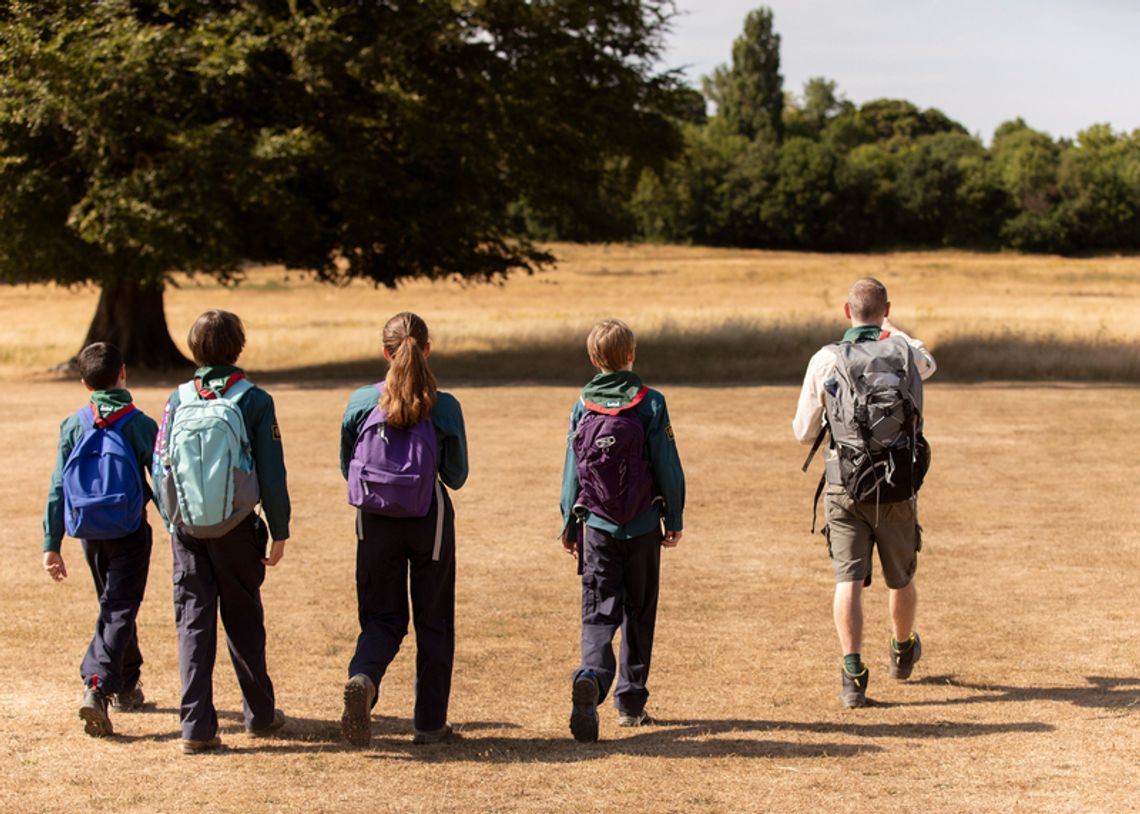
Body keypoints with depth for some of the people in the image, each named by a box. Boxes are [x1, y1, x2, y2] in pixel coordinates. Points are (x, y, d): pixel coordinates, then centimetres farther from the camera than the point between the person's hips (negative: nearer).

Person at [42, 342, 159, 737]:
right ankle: (97, 686, -23)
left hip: (89, 533, 4)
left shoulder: (74, 425, 0)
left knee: (113, 605, 21)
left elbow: (58, 487, -1)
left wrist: (52, 544, 2)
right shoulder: (140, 424, -10)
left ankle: (127, 685, 33)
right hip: (130, 530, -4)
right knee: (119, 611, -5)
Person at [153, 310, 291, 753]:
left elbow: (160, 469, 3)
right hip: (236, 529, -1)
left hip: (186, 529, 1)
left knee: (193, 621, 4)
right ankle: (260, 714, 25)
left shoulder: (177, 401, -1)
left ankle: (196, 726, -2)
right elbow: (272, 474, -8)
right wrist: (279, 531, 1)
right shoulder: (254, 401, -8)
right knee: (244, 620, 13)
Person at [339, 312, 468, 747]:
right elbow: (457, 477, -3)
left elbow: (347, 469, 4)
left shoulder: (361, 403, -7)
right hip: (430, 521, -1)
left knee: (382, 617, 12)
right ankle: (430, 723, 17)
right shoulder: (445, 408, -12)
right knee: (433, 621, 13)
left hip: (375, 521, 1)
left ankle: (362, 678, -20)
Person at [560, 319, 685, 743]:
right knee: (638, 614, 13)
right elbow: (668, 467, -5)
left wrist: (569, 525, 14)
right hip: (643, 527, -1)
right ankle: (631, 701, 19)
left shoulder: (583, 406, 0)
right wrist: (675, 519, 6)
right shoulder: (650, 404, -7)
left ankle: (591, 676, -28)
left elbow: (572, 469, 5)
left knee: (599, 612, 0)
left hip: (596, 526, 1)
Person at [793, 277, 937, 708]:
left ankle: (853, 673, -13)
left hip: (843, 487, -1)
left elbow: (803, 432, 3)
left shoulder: (825, 360, -4)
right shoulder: (903, 350, -2)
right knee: (900, 578, 19)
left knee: (848, 579, -2)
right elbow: (928, 364, 27)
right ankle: (902, 652, 40)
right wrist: (891, 330, 42)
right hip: (896, 488, 1)